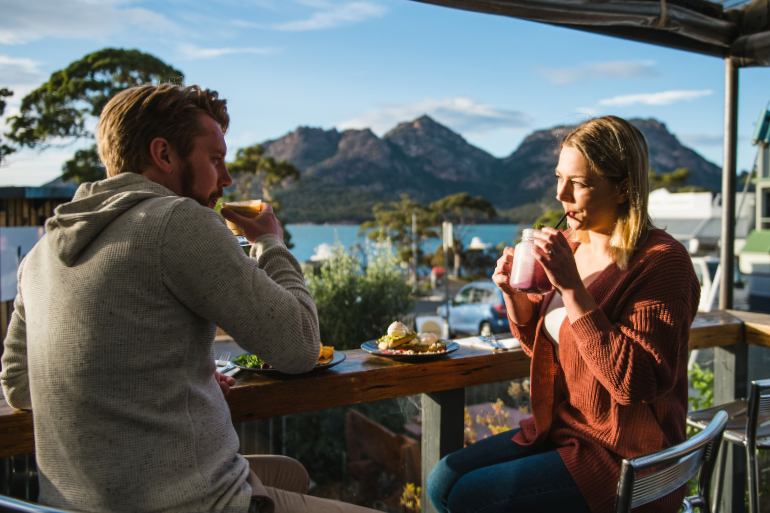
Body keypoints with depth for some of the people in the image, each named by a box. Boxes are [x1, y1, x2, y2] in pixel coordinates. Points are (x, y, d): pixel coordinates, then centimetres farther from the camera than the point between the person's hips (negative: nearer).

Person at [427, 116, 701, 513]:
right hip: (560, 430, 8)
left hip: (625, 465, -7)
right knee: (443, 480, 0)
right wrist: (514, 294, -6)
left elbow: (634, 382, -26)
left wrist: (572, 289, -29)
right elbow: (543, 344, 14)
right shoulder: (574, 245, 4)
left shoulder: (661, 261, -18)